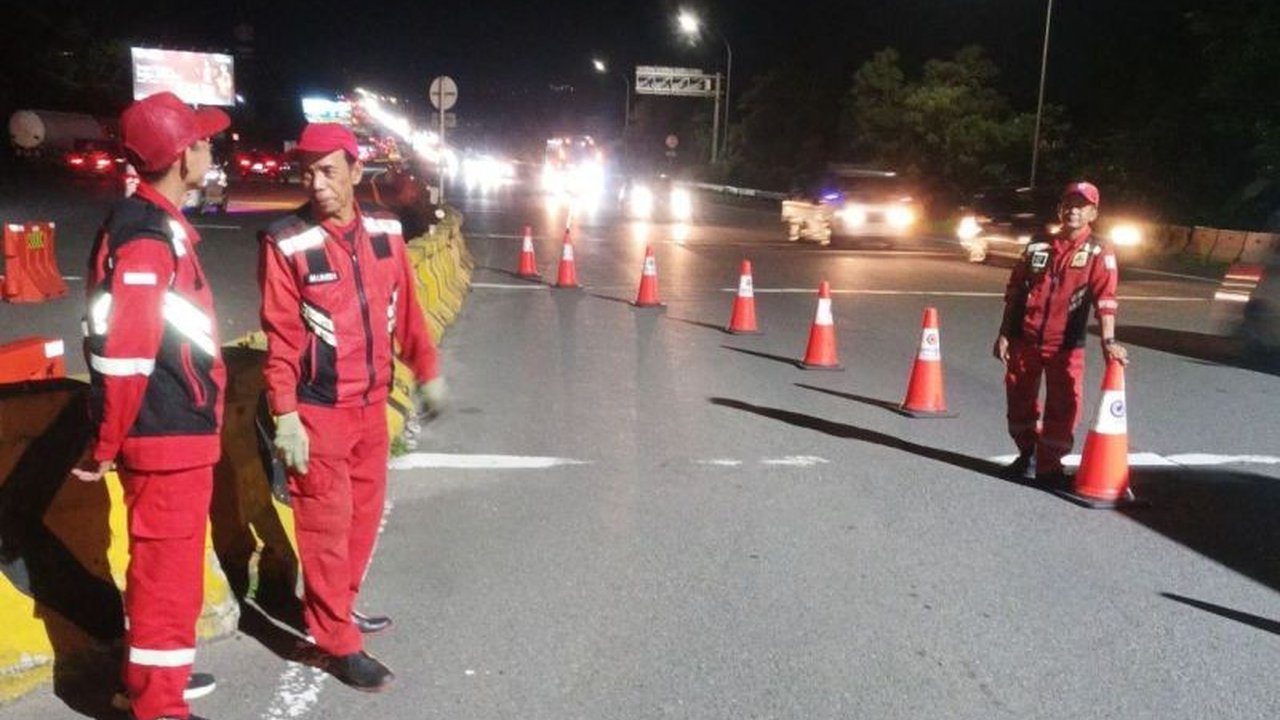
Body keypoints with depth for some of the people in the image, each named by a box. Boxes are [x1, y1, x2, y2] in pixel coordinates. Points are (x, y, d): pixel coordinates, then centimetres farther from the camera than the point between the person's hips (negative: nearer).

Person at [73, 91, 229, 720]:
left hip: (176, 430, 10)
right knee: (166, 571, 3)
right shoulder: (147, 239, -21)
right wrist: (105, 446, -14)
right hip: (169, 437, -10)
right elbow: (120, 355, -24)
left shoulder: (156, 225, 11)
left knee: (165, 563, 22)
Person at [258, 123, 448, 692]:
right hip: (318, 409, -6)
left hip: (371, 400, 6)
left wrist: (427, 370, 14)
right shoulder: (286, 243, -15)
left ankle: (339, 606, 38)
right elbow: (280, 337, -15)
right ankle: (338, 641, 17)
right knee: (327, 523, 3)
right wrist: (284, 416, -17)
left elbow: (405, 308, 10)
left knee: (365, 510, 17)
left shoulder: (385, 230, 0)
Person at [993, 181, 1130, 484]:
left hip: (1066, 344, -3)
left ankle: (1049, 465, 12)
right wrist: (1004, 333, 6)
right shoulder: (1038, 244, 5)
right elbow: (1014, 290, 9)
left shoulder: (1099, 250, -4)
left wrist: (1108, 340, -26)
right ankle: (1027, 454, 32)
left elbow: (1105, 296, -15)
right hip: (1025, 338, 3)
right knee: (1020, 398, 12)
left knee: (1063, 406, -3)